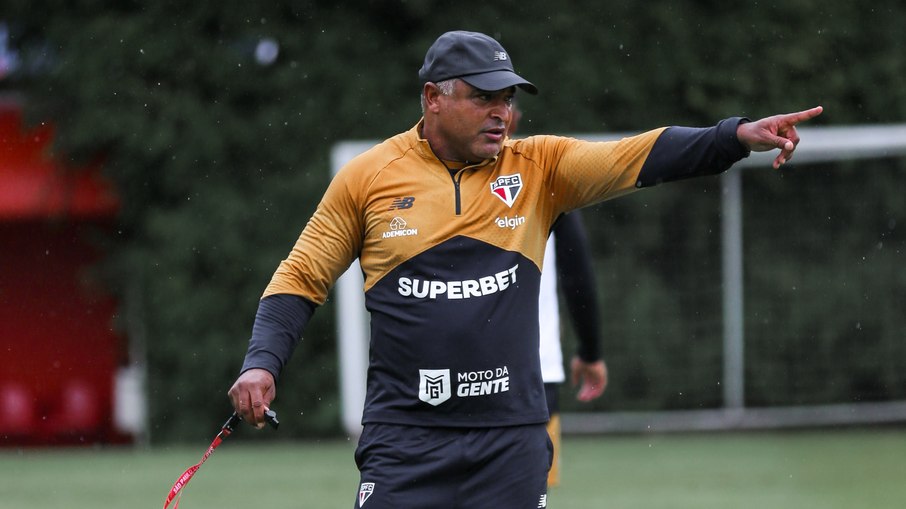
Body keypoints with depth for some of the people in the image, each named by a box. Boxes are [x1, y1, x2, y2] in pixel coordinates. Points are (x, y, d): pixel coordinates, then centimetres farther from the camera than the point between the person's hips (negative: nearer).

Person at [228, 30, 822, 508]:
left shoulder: (539, 166, 4)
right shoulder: (367, 176, 2)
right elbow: (303, 277, 9)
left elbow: (639, 158, -8)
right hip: (404, 437, -2)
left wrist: (738, 136, -23)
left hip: (512, 440, 2)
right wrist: (262, 362, -5)